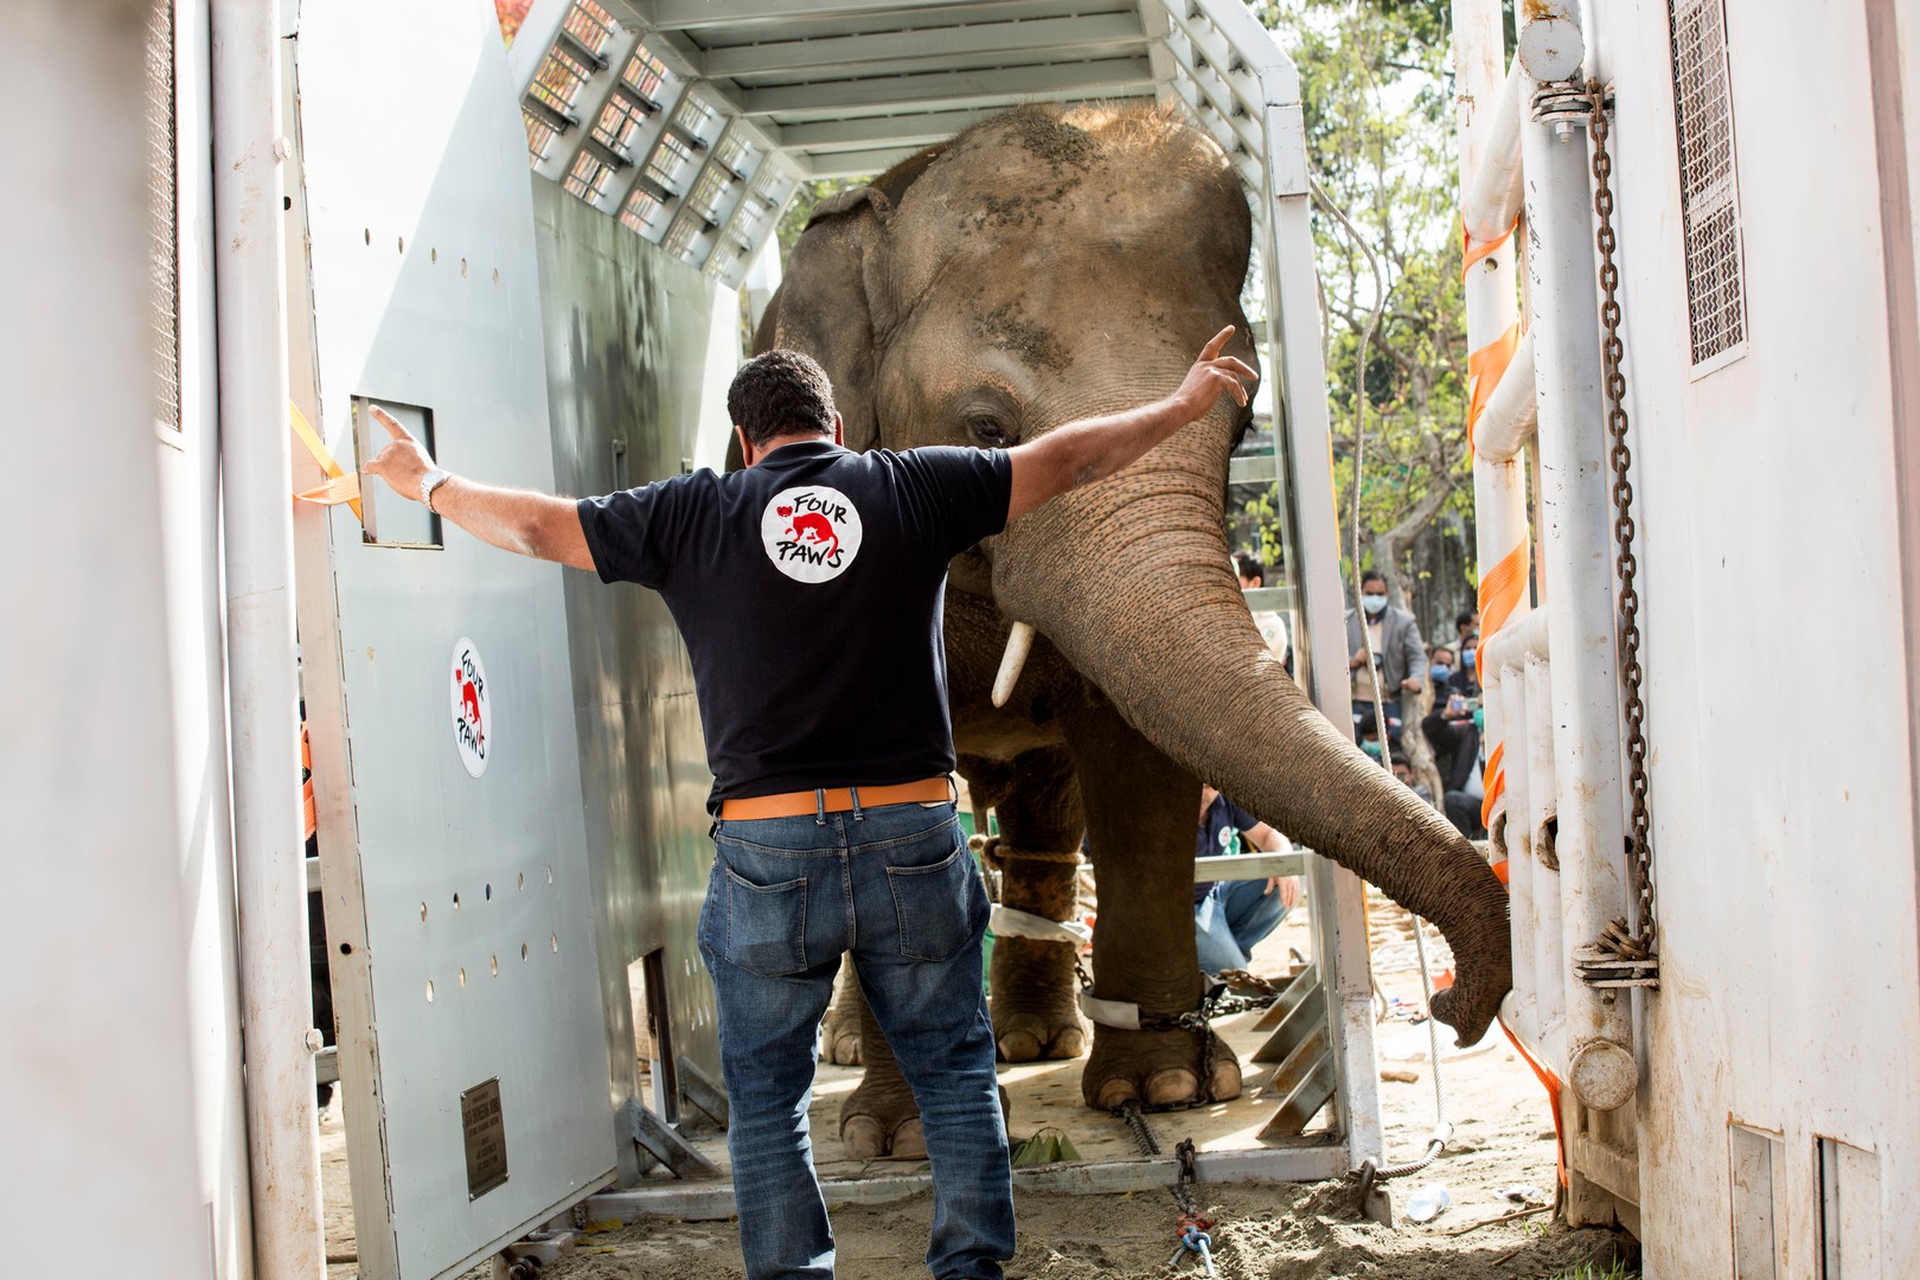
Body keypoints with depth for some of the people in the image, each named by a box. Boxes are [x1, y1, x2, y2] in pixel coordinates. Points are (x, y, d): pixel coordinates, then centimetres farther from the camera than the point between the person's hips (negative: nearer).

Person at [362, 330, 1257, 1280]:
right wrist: (1183, 408, 25)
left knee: (766, 1096, 12)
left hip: (766, 851, 0)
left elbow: (537, 526, 14)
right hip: (912, 837, 1)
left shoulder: (691, 516, 5)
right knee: (954, 1073, 14)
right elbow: (1065, 458, 12)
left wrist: (432, 485, 32)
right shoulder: (914, 488, 5)